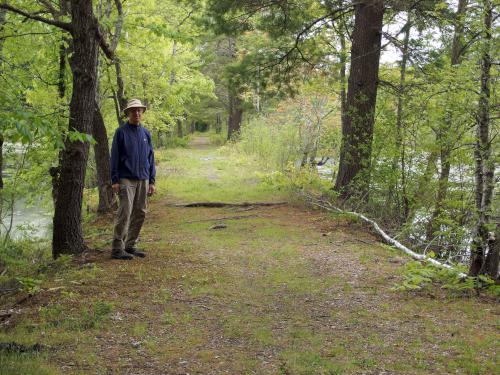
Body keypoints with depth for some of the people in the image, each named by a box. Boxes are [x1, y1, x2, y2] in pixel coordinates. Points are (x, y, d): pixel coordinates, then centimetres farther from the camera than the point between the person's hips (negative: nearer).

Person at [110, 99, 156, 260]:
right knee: (124, 213, -11)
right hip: (126, 179, -5)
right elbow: (114, 157, -3)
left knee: (140, 214, 6)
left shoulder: (146, 133, 13)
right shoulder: (121, 132, -1)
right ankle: (117, 248, -7)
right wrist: (114, 180, -9)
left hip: (143, 180, 5)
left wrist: (152, 181, 9)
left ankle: (131, 245, 16)